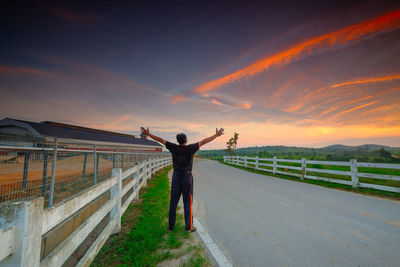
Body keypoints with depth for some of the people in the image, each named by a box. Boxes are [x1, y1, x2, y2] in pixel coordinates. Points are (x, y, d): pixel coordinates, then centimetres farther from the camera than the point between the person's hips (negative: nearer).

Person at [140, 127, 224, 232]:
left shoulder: (174, 148, -2)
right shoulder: (190, 148, -8)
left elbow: (161, 140, 3)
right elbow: (203, 141, -7)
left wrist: (147, 134, 11)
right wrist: (216, 135, -1)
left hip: (176, 177, 2)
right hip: (187, 177, -2)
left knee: (173, 203, 10)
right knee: (188, 203, 6)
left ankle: (171, 226, 19)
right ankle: (189, 227, 15)